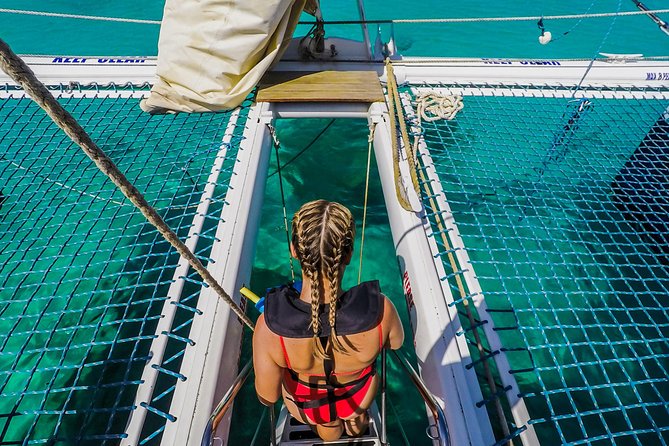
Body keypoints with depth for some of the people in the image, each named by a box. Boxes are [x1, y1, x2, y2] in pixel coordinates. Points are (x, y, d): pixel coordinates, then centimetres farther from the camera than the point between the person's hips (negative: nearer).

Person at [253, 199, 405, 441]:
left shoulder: (269, 326, -41)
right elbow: (396, 342, -14)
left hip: (304, 408, 0)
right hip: (360, 398, 1)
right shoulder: (381, 310, -39)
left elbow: (267, 397, -21)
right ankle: (355, 423, 65)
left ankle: (328, 429, 64)